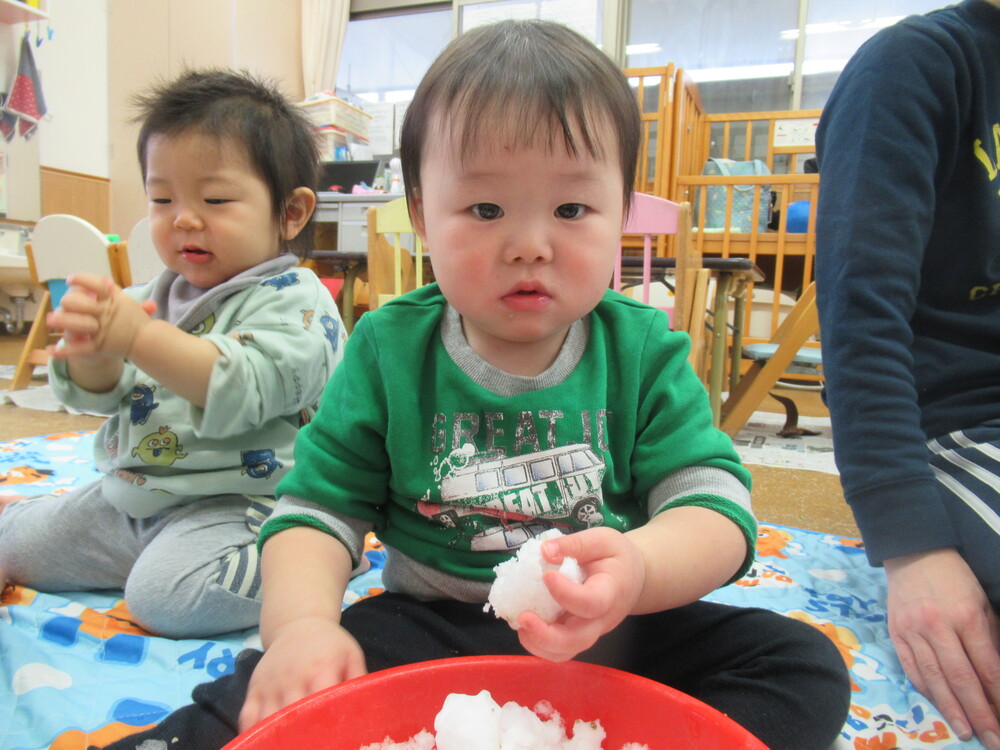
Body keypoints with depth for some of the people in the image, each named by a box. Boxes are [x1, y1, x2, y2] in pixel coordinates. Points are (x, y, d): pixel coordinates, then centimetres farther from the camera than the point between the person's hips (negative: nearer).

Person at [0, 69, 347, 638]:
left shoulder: (294, 300, -15)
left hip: (239, 501, -7)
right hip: (129, 495, 8)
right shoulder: (157, 295, 8)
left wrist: (139, 337, -35)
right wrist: (90, 348, -20)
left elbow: (242, 390, -29)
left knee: (167, 594, -27)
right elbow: (96, 392, 2)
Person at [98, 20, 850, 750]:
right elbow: (318, 509, -4)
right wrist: (302, 622, -24)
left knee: (806, 668, -18)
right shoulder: (388, 351, -4)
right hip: (433, 628, -1)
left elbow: (717, 506, -13)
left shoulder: (643, 351, -5)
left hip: (615, 639, 2)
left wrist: (639, 569, -36)